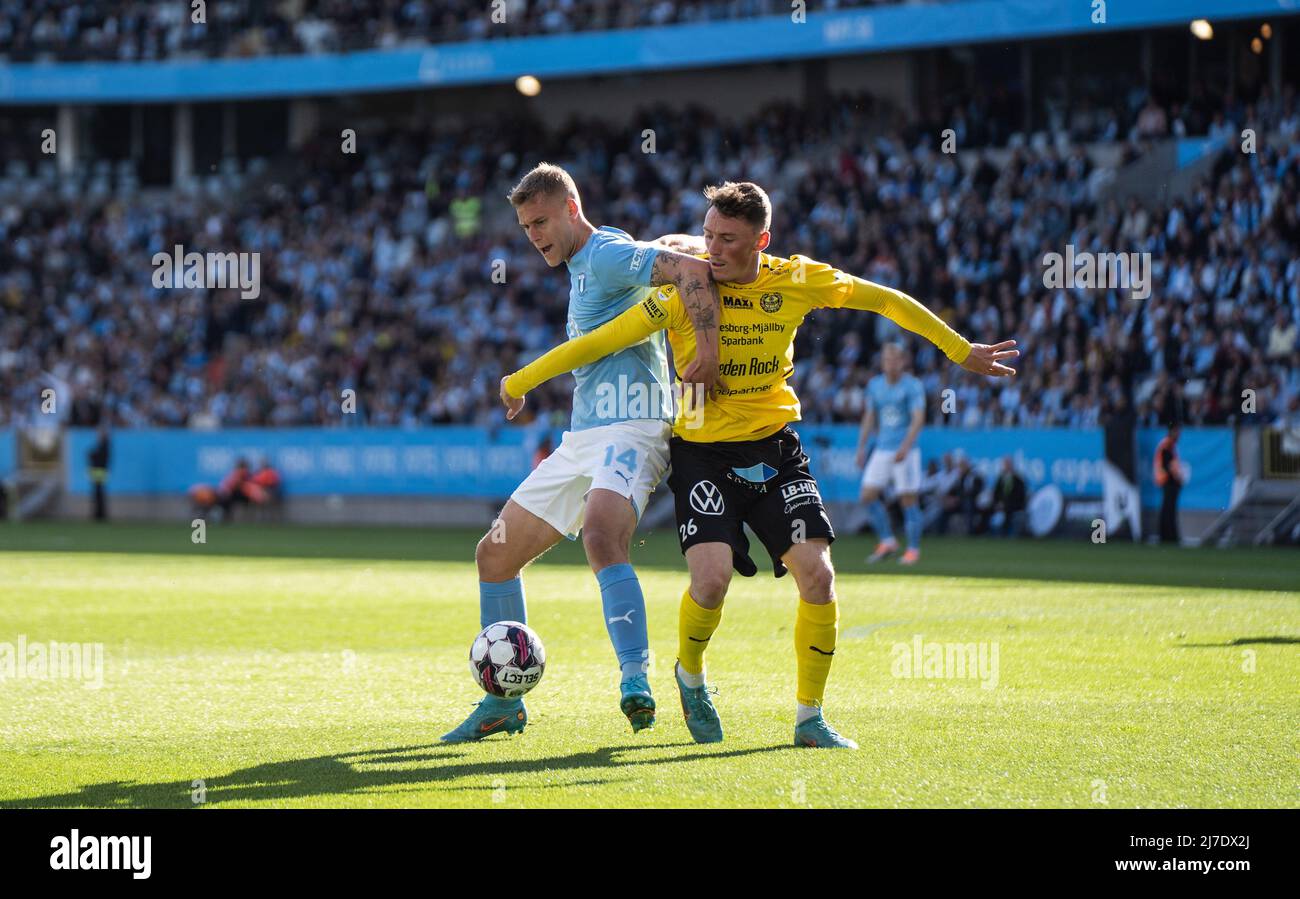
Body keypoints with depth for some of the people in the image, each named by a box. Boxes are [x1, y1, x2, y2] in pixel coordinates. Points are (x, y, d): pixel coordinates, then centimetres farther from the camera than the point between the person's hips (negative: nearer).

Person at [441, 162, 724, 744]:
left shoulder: (608, 254, -10)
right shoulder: (580, 267, 21)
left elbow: (690, 269, -24)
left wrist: (707, 349, -34)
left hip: (627, 430, -10)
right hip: (582, 438, 10)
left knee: (600, 538, -36)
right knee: (495, 555, 11)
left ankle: (635, 679, -43)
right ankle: (504, 702, 19)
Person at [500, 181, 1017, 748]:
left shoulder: (796, 281, -5)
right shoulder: (684, 291, -13)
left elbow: (886, 301, 7)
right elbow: (602, 341, -10)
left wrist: (961, 351, 13)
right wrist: (520, 382, -9)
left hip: (775, 447, 3)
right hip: (703, 451, -3)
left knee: (817, 574, -11)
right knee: (712, 576, -21)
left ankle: (809, 719, 6)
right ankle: (690, 676, 12)